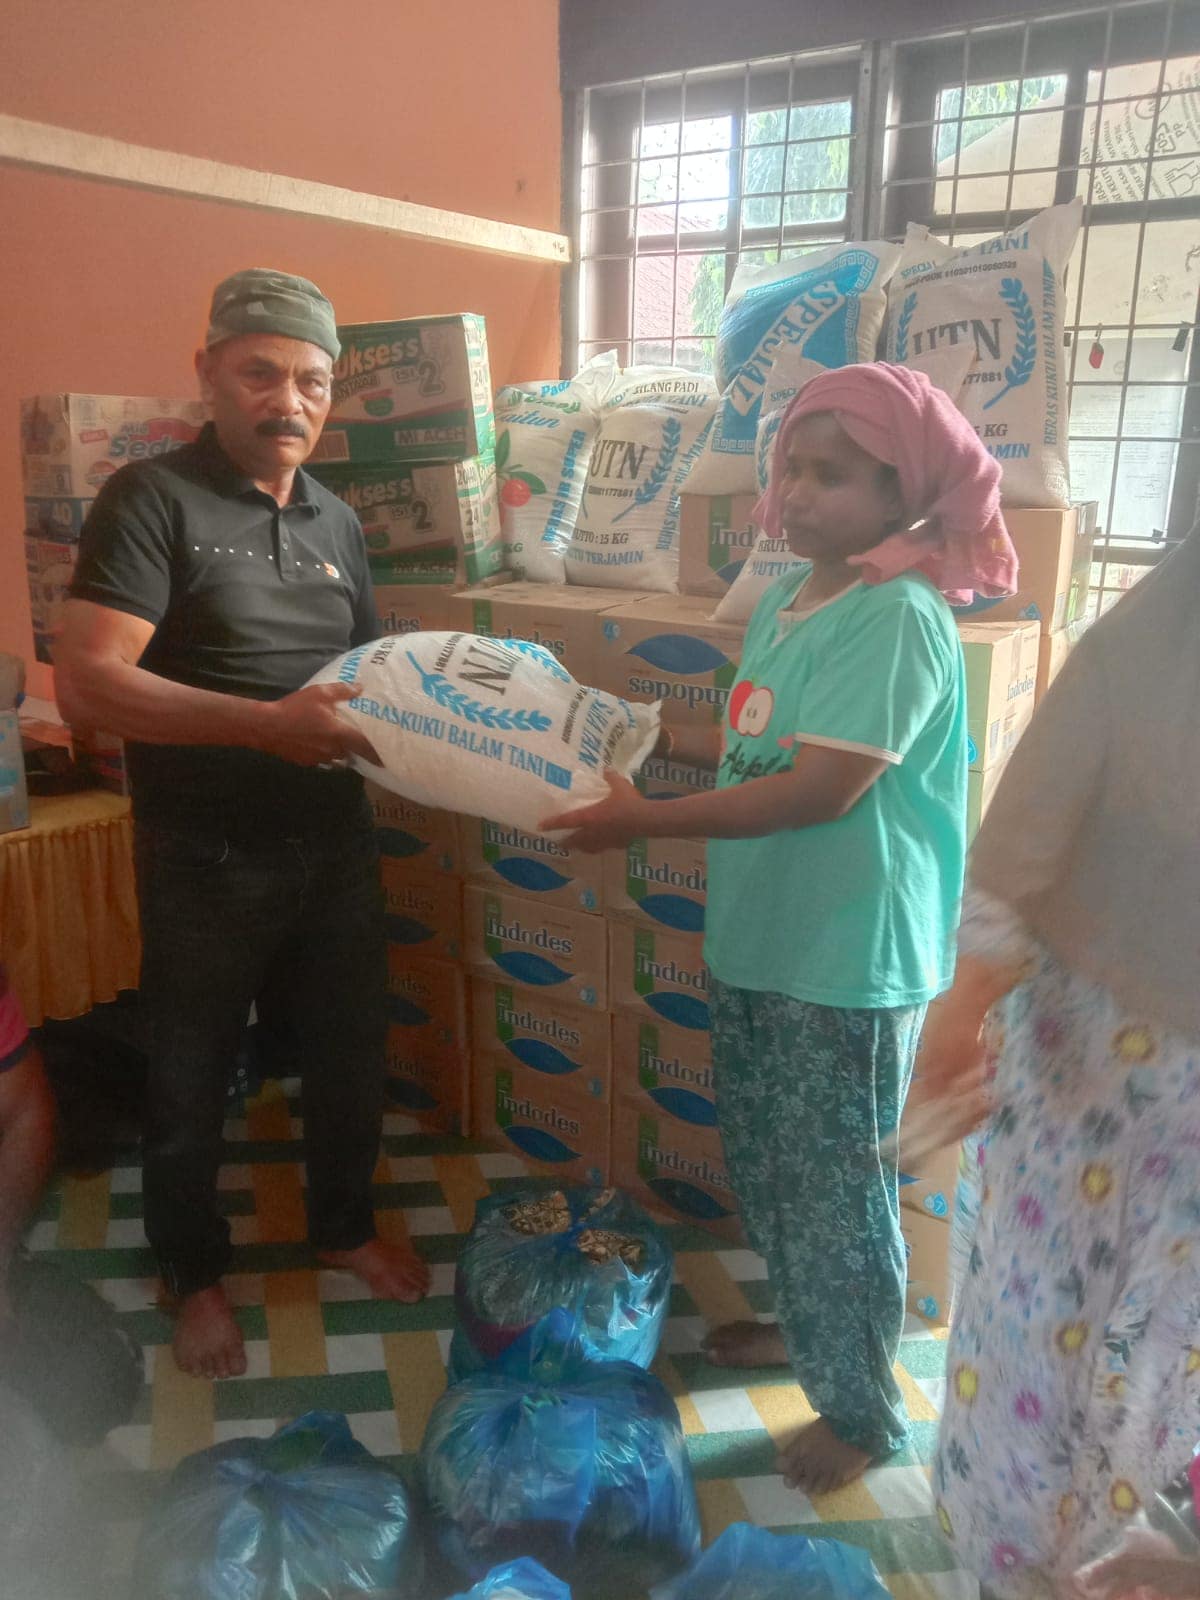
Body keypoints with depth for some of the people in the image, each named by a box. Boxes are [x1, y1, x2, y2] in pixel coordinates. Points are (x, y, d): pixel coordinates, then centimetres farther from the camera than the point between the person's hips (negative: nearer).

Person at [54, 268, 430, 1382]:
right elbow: (88, 685, -22)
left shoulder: (336, 521, 10)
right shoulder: (152, 499, -11)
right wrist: (266, 723, -31)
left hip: (333, 841, 6)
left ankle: (342, 1227, 43)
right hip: (205, 858, -5)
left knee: (350, 1052, 18)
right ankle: (194, 1275, 36)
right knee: (191, 1075, 12)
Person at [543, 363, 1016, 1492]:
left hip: (851, 957, -9)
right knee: (761, 1157, 23)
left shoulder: (898, 617, -20)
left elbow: (824, 787, -25)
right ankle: (804, 1325, 47)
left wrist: (648, 820, -22)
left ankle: (861, 1409, 29)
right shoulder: (789, 596, 7)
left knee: (833, 1183, 7)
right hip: (758, 937, 9)